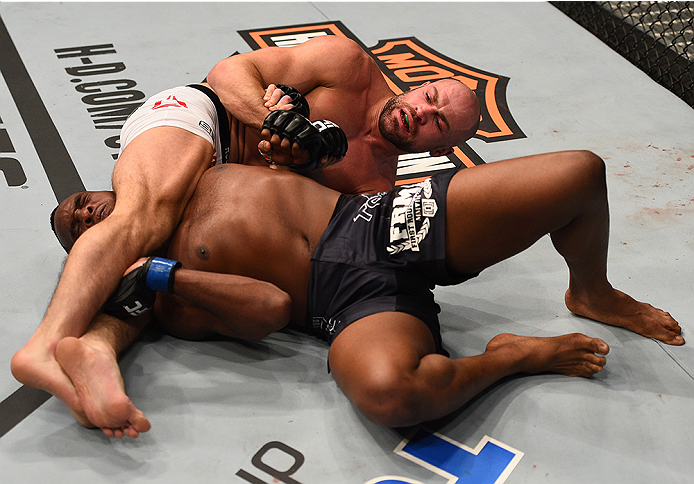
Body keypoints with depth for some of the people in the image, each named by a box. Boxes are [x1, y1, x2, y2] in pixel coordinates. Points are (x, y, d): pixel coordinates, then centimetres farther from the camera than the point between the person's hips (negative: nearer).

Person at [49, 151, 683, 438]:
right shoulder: (172, 302, 3)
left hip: (382, 218, 6)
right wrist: (157, 276, -14)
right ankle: (514, 354, -12)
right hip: (353, 295, -5)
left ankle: (591, 293, 23)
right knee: (386, 391, -44)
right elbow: (272, 307, -12)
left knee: (580, 174, -9)